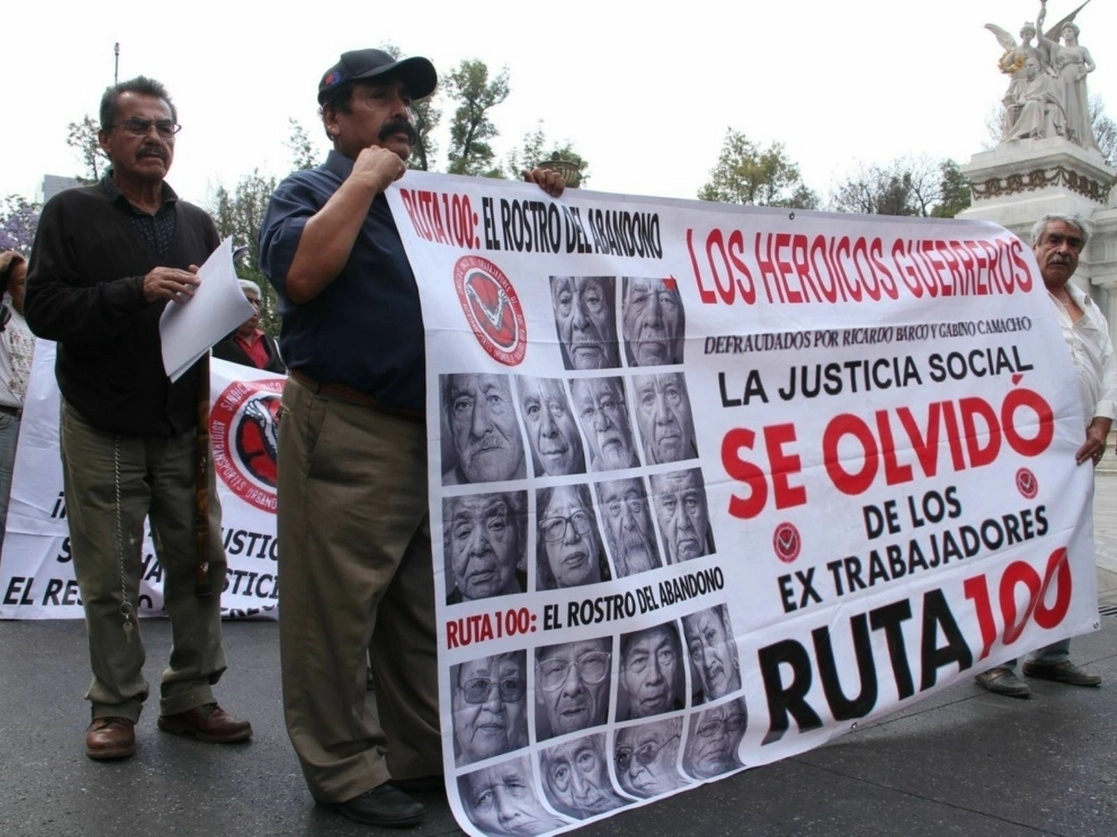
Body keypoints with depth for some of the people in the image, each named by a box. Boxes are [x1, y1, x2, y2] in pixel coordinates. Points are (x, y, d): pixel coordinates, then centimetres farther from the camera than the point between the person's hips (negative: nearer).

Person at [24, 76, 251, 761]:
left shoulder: (197, 224, 15)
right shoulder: (72, 214, 1)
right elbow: (45, 308, -10)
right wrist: (135, 292, -22)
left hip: (184, 427, 4)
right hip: (102, 429, -3)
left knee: (200, 567, 6)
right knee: (110, 581, 3)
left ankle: (191, 696, 20)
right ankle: (116, 706, 19)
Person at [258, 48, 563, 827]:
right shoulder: (308, 192, 2)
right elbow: (302, 272, -19)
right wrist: (365, 178, -10)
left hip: (431, 433, 7)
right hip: (346, 433, -6)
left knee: (422, 611, 14)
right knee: (338, 609, 0)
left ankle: (423, 752, 27)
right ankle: (345, 770, 14)